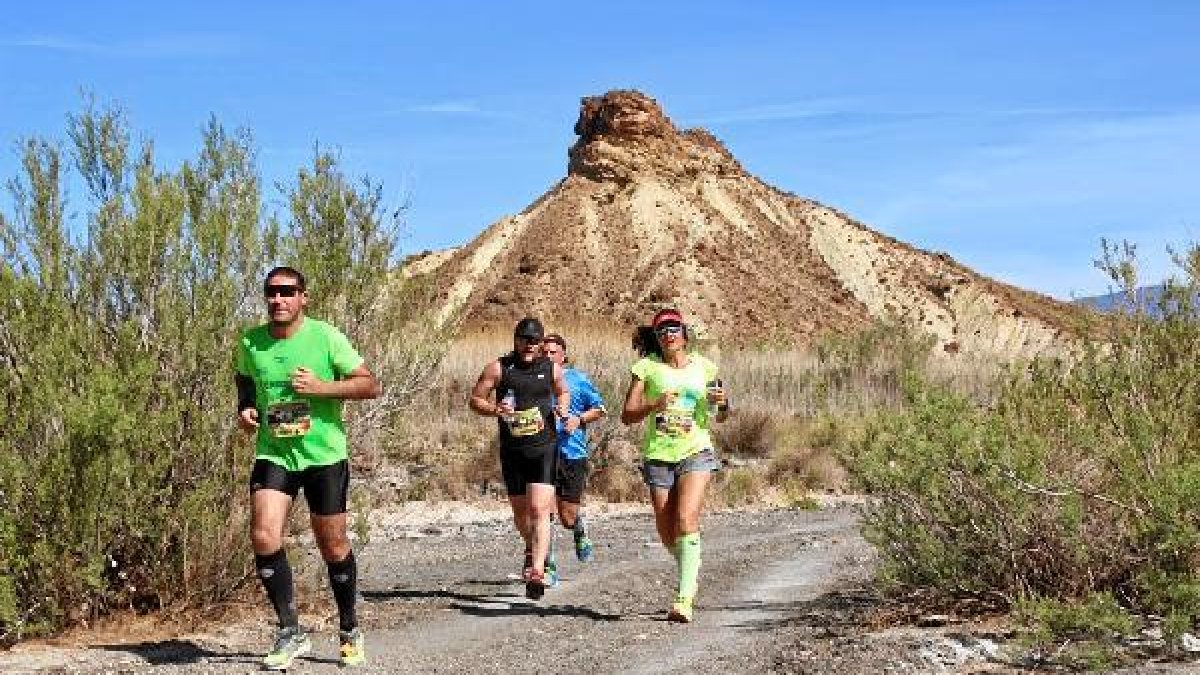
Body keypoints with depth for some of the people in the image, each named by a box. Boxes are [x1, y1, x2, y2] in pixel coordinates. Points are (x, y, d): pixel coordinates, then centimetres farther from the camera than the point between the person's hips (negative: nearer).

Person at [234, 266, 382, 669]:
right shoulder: (249, 343, 0)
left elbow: (371, 385, -10)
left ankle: (349, 632, 29)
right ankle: (290, 633, -3)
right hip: (273, 454, 2)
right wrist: (245, 409, 0)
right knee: (263, 536, -16)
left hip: (324, 455, -2)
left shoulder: (325, 337, -10)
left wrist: (322, 387, -21)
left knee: (333, 546, 7)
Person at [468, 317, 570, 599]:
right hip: (512, 449, 1)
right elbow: (474, 399, 2)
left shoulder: (552, 369, 5)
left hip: (544, 448, -1)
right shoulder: (499, 368, -1)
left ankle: (537, 571, -21)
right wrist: (494, 409, -17)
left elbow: (562, 391, 24)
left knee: (539, 510, -15)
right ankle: (532, 548, 45)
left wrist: (562, 407, 2)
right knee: (520, 511, 14)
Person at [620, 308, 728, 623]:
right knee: (666, 532, 5)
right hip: (658, 455, 1)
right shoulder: (647, 367, 5)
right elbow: (627, 415, 1)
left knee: (686, 519, -21)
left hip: (695, 452, -1)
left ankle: (684, 599, -23)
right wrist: (655, 405, -16)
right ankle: (691, 569, 38)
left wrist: (722, 403, -4)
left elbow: (719, 417, 18)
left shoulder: (704, 367, 9)